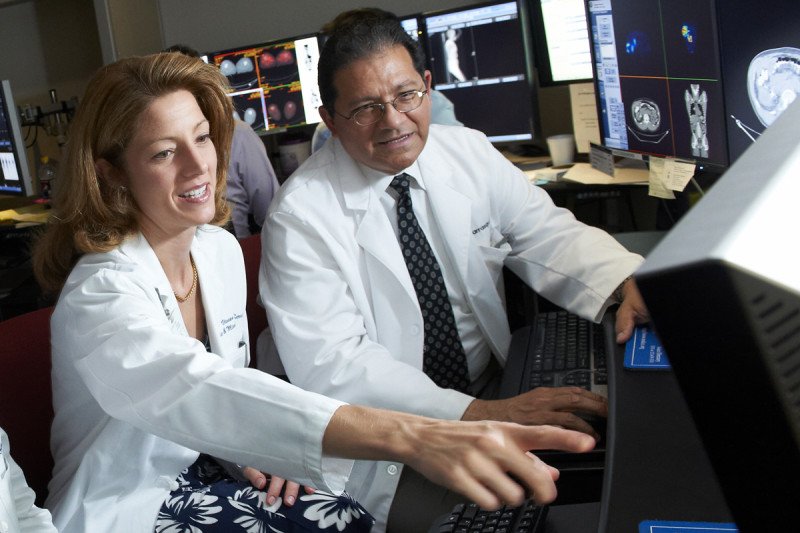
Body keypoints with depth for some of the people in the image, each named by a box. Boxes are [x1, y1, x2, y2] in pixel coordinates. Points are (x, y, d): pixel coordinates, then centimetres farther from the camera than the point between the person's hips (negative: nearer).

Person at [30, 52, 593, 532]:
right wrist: (411, 436, -57)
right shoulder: (99, 295, -25)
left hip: (199, 468, 6)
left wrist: (252, 443, -12)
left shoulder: (221, 249, -2)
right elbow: (198, 390, -44)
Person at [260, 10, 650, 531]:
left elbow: (549, 234, 1)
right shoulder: (301, 215, -15)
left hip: (498, 386, 5)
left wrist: (630, 284, -22)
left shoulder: (469, 152, 0)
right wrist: (482, 415, -32)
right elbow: (330, 365, -22)